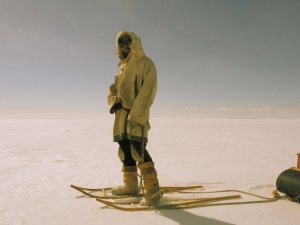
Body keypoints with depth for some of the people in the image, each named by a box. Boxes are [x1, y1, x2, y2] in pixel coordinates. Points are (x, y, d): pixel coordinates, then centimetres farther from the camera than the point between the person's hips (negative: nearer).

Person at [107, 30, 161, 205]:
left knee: (139, 149, -17)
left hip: (138, 114, -8)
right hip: (122, 113, 8)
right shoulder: (122, 66, 20)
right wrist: (114, 102, -3)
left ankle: (152, 189, -9)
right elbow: (114, 87, 19)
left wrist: (135, 115, -20)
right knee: (125, 149, 11)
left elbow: (147, 91, -13)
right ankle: (131, 185, 23)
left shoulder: (146, 63, -3)